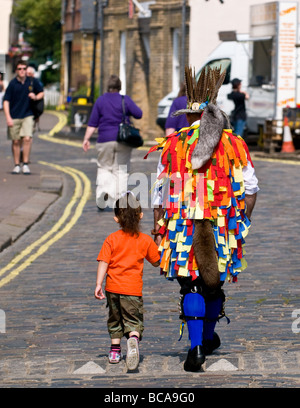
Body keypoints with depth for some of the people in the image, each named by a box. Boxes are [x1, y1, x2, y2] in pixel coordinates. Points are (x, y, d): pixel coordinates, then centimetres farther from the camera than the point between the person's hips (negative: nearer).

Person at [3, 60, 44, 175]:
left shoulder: (32, 82, 0)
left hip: (27, 115, 0)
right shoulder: (12, 83, -5)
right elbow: (6, 101, -4)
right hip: (14, 117, 0)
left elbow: (41, 93, 17)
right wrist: (8, 118, -12)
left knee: (27, 138, -14)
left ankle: (25, 164, -5)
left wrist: (35, 97, -7)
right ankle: (17, 165, 19)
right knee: (16, 141, 6)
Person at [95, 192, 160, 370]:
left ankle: (115, 350, 26)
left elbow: (103, 262, -8)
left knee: (115, 319, 21)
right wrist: (158, 245, 29)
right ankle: (133, 339, -32)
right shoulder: (146, 240, -1)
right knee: (134, 321, -1)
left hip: (113, 287, 2)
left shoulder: (111, 239, -2)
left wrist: (98, 284, -7)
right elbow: (157, 261, 11)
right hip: (133, 289, -2)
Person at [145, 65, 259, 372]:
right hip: (223, 227, 1)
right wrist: (243, 221, 14)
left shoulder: (172, 145, 2)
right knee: (214, 283, 18)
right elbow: (250, 188, 5)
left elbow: (161, 189, 5)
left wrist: (158, 224, 13)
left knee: (191, 286, 3)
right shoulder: (234, 144, 3)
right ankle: (208, 338, 36)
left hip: (183, 227, -1)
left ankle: (196, 349, -10)